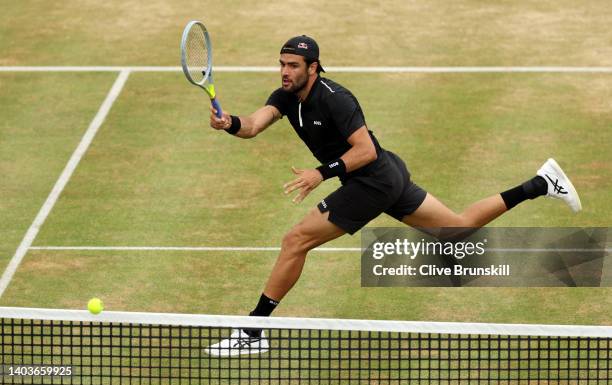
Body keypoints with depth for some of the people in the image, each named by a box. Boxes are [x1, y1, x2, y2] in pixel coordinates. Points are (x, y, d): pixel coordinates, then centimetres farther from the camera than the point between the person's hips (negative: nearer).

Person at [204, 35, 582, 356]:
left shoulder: (334, 99, -23)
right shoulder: (287, 95, 1)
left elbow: (366, 150, -25)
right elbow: (254, 124, -15)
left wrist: (321, 173, -32)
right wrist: (230, 123, -36)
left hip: (373, 181, -10)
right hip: (390, 175, 10)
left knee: (295, 241, -11)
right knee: (461, 227, 20)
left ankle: (253, 331, -6)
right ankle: (541, 184, 23)